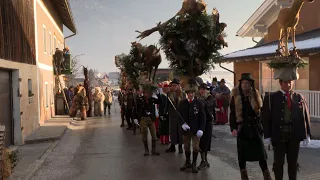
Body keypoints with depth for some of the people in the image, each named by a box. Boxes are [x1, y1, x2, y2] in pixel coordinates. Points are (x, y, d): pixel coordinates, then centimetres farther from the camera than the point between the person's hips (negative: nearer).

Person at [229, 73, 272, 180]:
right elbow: (232, 114, -1)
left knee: (260, 151, 4)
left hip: (255, 127, 1)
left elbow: (262, 111, 8)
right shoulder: (236, 97, -1)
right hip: (242, 128, 0)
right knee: (242, 152, 8)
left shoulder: (257, 95, 2)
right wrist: (233, 128, -10)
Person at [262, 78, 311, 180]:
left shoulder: (299, 98, 6)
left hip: (294, 136, 2)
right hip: (278, 136, -2)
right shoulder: (271, 98, -1)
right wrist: (267, 136, -7)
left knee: (293, 162, 12)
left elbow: (305, 117, 6)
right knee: (278, 162, 6)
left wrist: (307, 134, 2)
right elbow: (266, 118, -3)